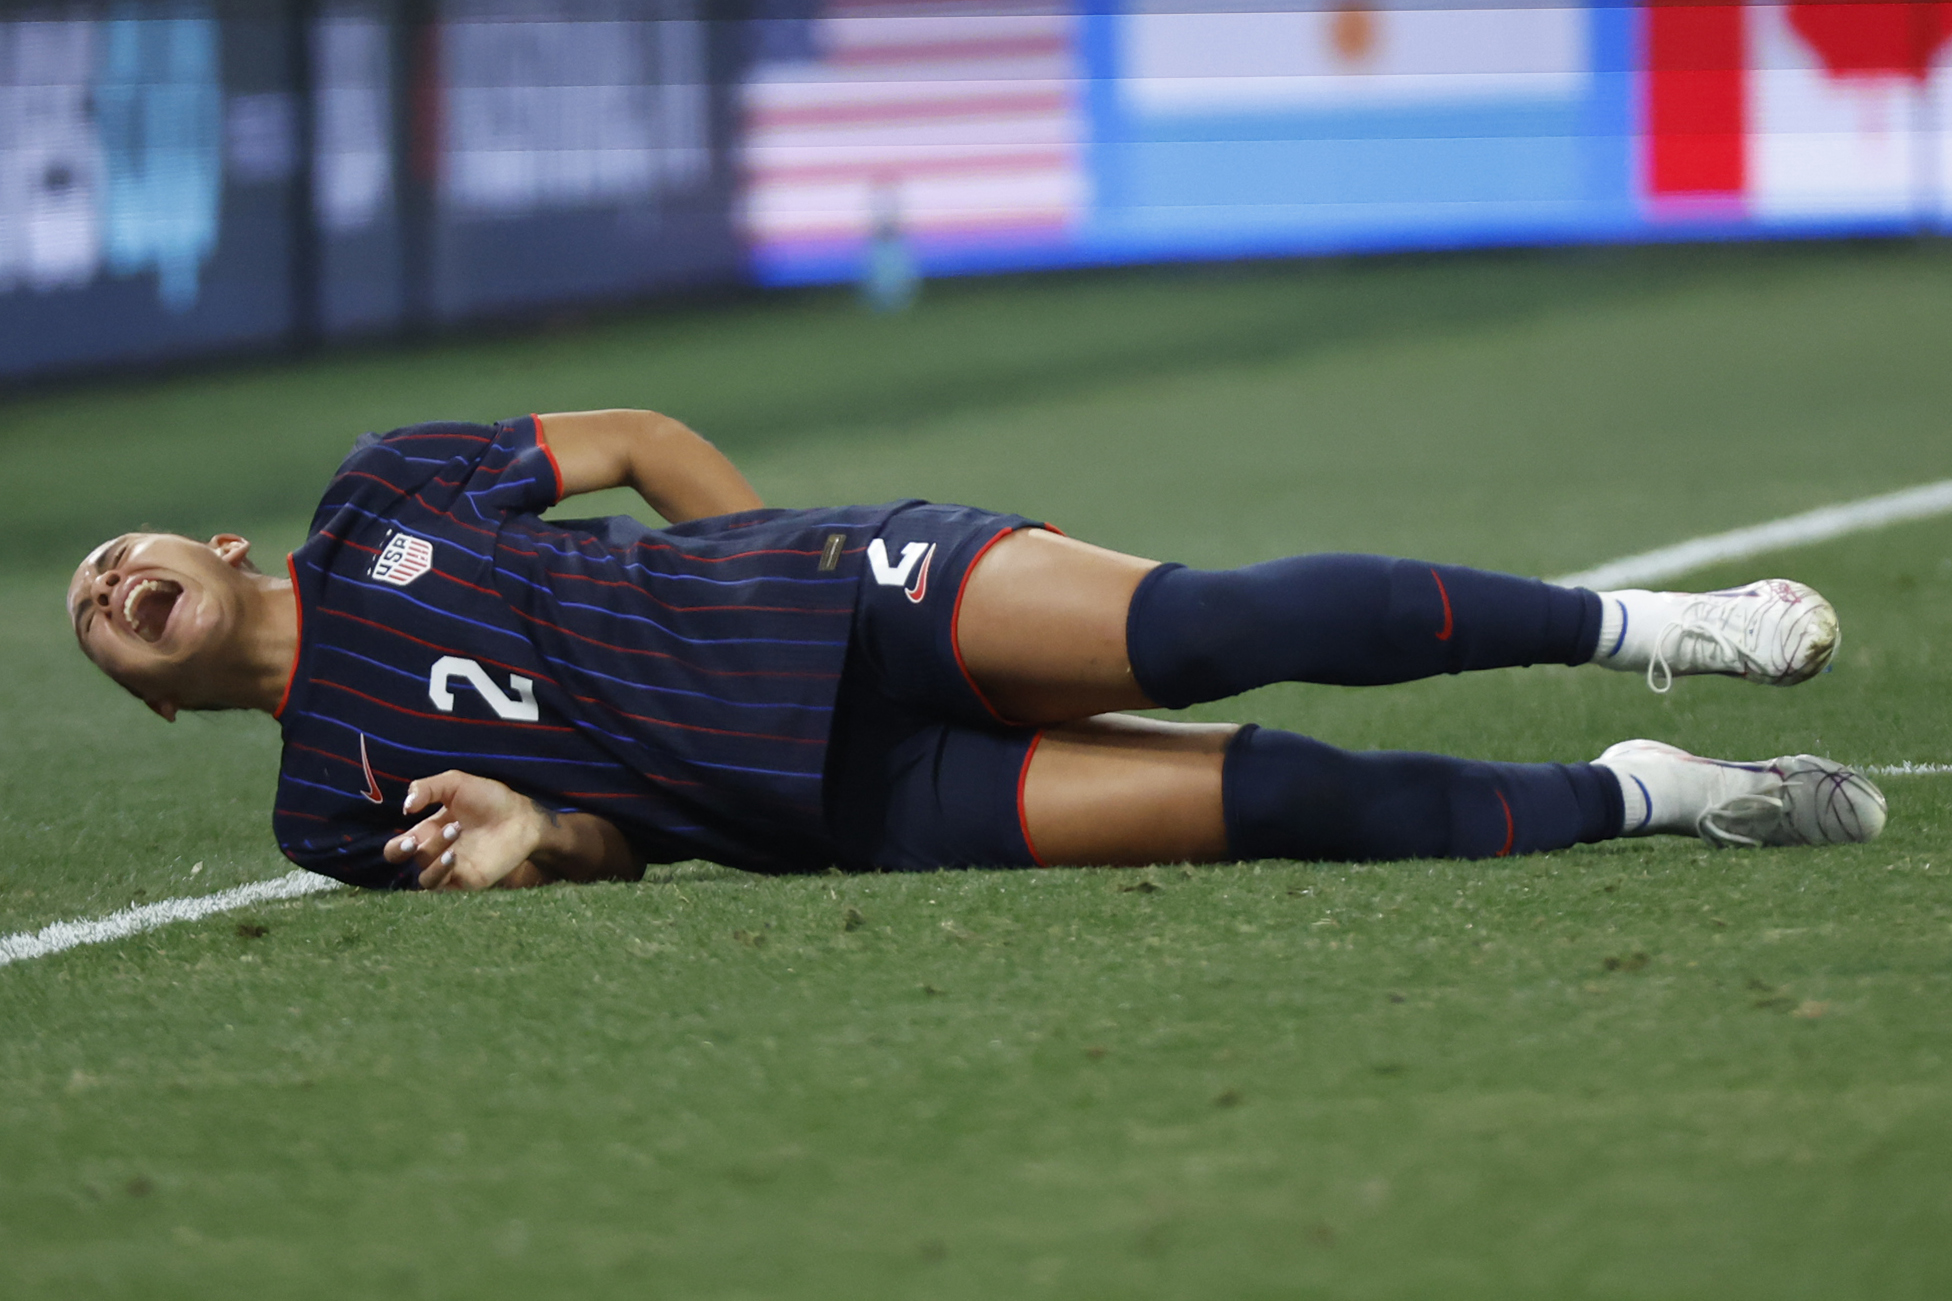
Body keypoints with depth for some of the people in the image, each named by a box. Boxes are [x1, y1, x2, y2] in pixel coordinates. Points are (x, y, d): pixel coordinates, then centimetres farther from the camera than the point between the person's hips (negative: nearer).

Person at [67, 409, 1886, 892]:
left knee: (1201, 630, -25)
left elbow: (632, 437, 20)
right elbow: (626, 838, 11)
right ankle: (1633, 796, -10)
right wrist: (531, 837, -12)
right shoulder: (328, 803, 9)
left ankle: (1633, 624, -14)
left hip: (835, 589, 1)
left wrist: (768, 587, 10)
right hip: (848, 808, -1)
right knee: (1263, 799, -20)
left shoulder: (375, 491, 11)